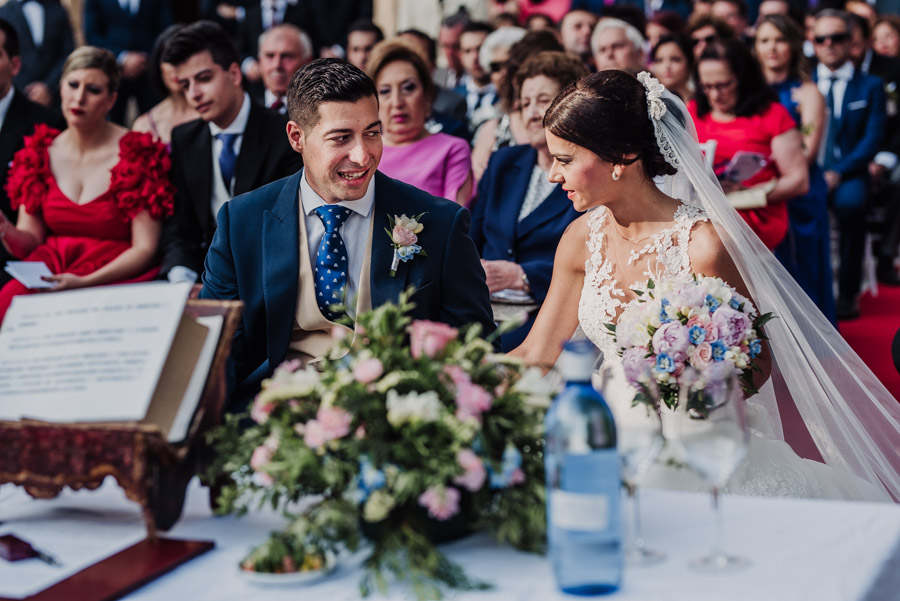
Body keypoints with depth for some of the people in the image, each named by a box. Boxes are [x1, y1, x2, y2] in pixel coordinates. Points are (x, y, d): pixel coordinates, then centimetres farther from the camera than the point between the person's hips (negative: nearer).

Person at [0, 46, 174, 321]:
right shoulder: (39, 153, 9)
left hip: (116, 278, -4)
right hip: (50, 273, 4)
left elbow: (145, 249, -7)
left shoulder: (137, 154, -4)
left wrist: (85, 282, -20)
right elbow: (29, 242, 9)